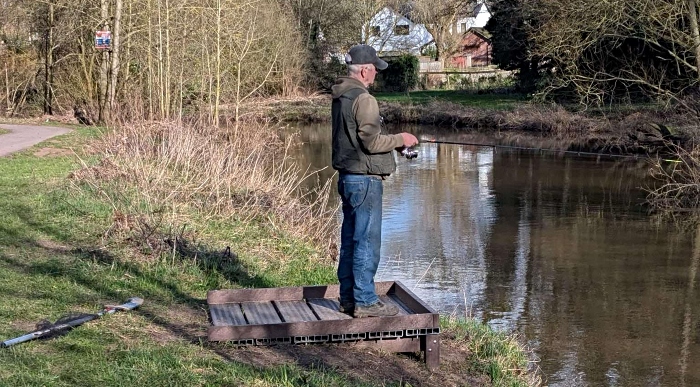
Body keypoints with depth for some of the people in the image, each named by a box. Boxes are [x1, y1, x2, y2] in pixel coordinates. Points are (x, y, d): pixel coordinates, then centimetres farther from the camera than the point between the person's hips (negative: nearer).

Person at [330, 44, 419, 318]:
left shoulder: (340, 97, 13)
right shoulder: (363, 99, -17)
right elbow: (371, 142, -20)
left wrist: (394, 143, 18)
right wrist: (400, 139, -4)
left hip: (347, 177, 10)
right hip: (365, 179, -10)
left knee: (350, 239, 14)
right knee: (367, 241, -4)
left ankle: (348, 298, 21)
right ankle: (365, 302, 1)